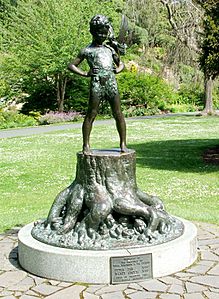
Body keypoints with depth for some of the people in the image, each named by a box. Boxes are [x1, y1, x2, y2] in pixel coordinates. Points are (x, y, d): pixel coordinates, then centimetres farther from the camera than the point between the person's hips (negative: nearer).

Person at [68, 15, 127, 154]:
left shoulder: (110, 48, 18)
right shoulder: (87, 50, 7)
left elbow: (121, 64, 28)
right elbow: (72, 65, 10)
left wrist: (117, 69, 6)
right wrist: (85, 73, -2)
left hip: (112, 84, 3)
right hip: (97, 85, -3)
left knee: (118, 114, 2)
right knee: (91, 115, -2)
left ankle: (123, 144, 10)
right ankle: (86, 144, 6)